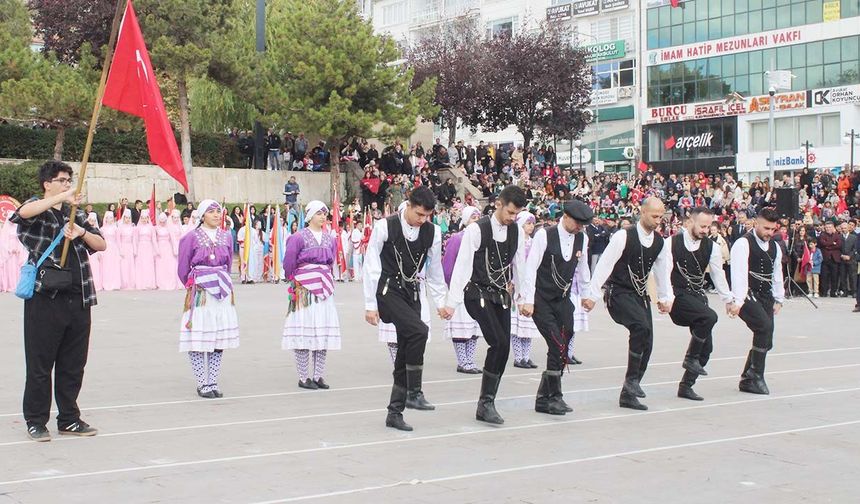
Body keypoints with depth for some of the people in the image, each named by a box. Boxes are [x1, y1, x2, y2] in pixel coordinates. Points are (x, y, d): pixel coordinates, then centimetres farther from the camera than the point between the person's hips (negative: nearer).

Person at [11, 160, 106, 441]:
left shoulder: (76, 214, 18)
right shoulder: (38, 209, 0)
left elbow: (101, 245, 15)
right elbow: (24, 212, -25)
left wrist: (82, 232, -4)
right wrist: (62, 198, -28)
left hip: (78, 299, 6)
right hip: (45, 299, -6)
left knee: (73, 365, 10)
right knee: (40, 364, 1)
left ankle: (69, 420, 20)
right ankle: (35, 422, 11)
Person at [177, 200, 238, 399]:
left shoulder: (226, 237, 9)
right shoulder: (192, 237, -3)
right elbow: (183, 268, 4)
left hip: (223, 292, 4)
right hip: (199, 292, -4)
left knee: (219, 339, 5)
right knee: (198, 339, -5)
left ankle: (213, 382, 13)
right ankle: (202, 384, 3)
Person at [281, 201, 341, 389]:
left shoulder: (329, 239, 11)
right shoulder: (299, 237, -6)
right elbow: (289, 262, -2)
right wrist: (294, 281, 6)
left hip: (324, 287, 6)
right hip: (304, 288, -6)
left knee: (323, 332, 5)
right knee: (304, 331, -4)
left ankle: (318, 376, 11)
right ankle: (303, 377, 1)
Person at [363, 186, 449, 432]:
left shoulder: (433, 232, -1)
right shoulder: (385, 226, -12)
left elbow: (435, 269, 12)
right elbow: (371, 266, -9)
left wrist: (440, 302, 10)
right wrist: (370, 305, -10)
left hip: (411, 293, 5)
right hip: (387, 290, -5)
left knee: (405, 353, 3)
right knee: (418, 331, -27)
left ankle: (394, 413, 12)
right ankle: (414, 393, -16)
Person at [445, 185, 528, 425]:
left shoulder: (515, 231, 5)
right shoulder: (477, 229, -12)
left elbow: (519, 265, 12)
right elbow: (463, 265, -13)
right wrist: (452, 302, -16)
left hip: (501, 295, 6)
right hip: (478, 294, -6)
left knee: (503, 348, 1)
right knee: (499, 343, -19)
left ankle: (486, 404, 12)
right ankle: (486, 402, -7)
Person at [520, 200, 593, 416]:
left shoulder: (582, 239, 4)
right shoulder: (545, 236, -12)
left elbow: (582, 268, 18)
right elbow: (530, 268, -12)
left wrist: (587, 294, 23)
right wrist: (528, 301, -15)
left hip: (563, 301, 6)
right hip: (541, 301, -6)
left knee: (562, 348, 1)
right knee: (558, 347, -14)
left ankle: (544, 397, 12)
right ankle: (553, 397, 0)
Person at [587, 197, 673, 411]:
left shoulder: (660, 242, 5)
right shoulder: (624, 236, -14)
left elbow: (662, 271, 18)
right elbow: (604, 264, -14)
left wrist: (665, 298, 20)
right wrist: (593, 294, -15)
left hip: (641, 295, 7)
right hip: (619, 294, -7)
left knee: (647, 344, 0)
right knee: (641, 327, -30)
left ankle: (628, 394, 11)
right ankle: (631, 379, -15)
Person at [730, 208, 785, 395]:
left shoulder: (774, 247, 13)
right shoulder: (743, 244, -11)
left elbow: (777, 274, 21)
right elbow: (739, 273, -20)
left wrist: (779, 299, 17)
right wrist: (738, 301, -27)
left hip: (765, 297, 8)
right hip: (747, 296, -8)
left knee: (765, 341, 4)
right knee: (765, 326, -26)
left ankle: (747, 380, 16)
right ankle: (756, 375, -15)